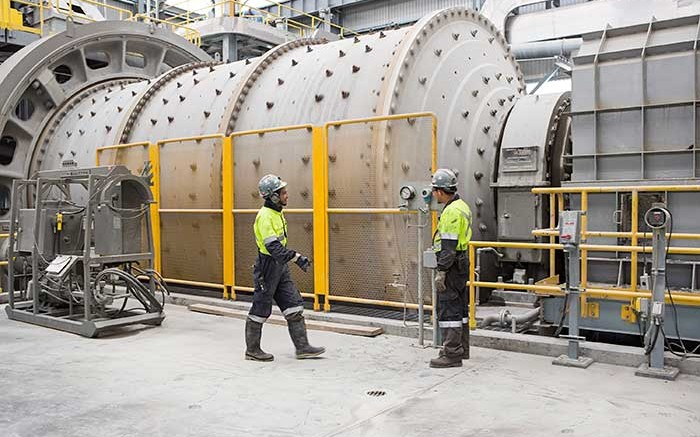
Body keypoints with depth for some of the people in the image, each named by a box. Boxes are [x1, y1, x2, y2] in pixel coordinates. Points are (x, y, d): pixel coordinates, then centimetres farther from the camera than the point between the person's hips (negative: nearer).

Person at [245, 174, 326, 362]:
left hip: (280, 267, 9)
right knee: (260, 310, 3)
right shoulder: (265, 216, -20)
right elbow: (273, 246, -29)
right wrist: (296, 257, -34)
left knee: (294, 306, 6)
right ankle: (252, 350, 17)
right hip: (267, 267, -9)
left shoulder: (277, 213, 10)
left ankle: (302, 347, 11)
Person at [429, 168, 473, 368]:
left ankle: (452, 354, -1)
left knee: (448, 310, -5)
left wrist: (441, 272, -21)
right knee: (459, 308, 16)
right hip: (462, 262, 11)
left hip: (452, 265, -11)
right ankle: (462, 349, 26)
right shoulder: (462, 205, 14)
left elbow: (448, 245, -23)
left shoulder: (451, 211, -19)